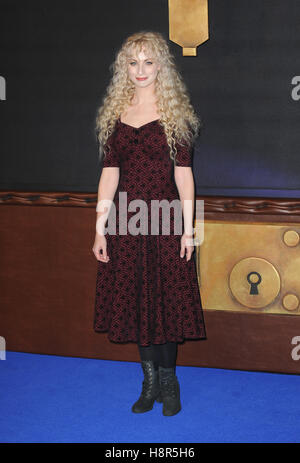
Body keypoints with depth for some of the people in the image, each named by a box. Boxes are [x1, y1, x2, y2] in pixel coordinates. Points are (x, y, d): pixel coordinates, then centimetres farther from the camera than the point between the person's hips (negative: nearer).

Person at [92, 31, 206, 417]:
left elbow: (183, 173, -4)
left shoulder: (175, 112, 0)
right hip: (126, 218, 3)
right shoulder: (114, 113, 8)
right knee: (134, 298, 9)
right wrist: (100, 228, 2)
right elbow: (110, 173, 6)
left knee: (166, 298, 4)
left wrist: (188, 228, -8)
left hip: (164, 217, -3)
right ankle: (151, 380, 25)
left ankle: (167, 379, 24)